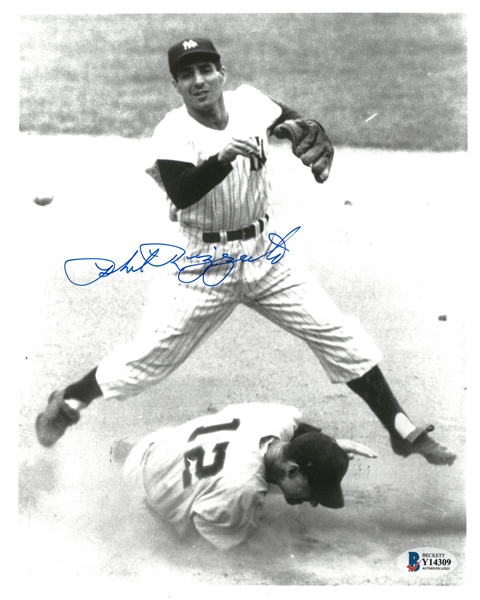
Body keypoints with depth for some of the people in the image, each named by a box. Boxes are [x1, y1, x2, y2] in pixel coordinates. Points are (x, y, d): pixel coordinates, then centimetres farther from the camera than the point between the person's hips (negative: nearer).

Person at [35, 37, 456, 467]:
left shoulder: (249, 103, -3)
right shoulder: (173, 132, -14)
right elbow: (180, 194, -30)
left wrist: (320, 150, -13)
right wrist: (224, 156, -44)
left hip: (264, 254, 4)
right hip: (203, 263, -3)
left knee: (341, 336, 1)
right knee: (150, 355, 0)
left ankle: (404, 431, 12)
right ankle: (68, 402, 25)